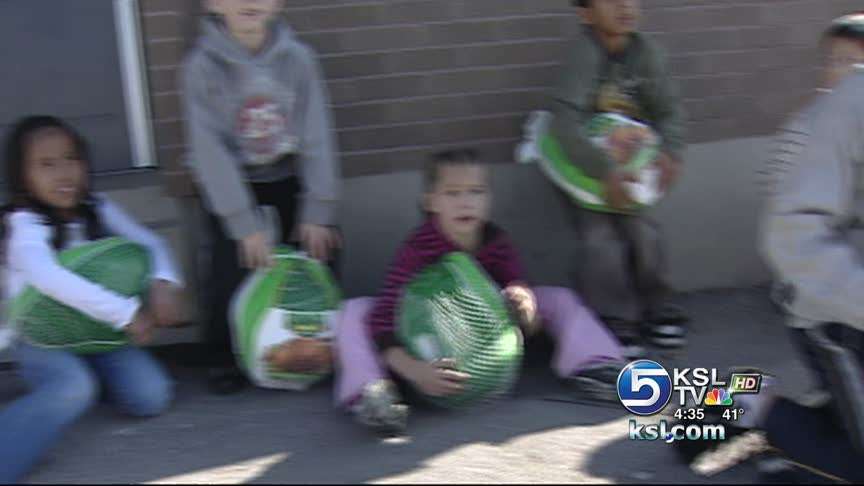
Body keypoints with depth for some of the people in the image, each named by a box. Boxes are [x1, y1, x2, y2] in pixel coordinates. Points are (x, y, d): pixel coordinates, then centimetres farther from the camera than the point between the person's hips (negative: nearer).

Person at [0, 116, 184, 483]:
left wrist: (163, 282, -22)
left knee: (151, 397, -15)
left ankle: (94, 373, 13)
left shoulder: (97, 210, 1)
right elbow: (45, 276, -36)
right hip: (41, 338, -5)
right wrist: (126, 313, -39)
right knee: (74, 390, -36)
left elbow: (149, 243, 2)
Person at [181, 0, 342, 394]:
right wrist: (245, 225, -22)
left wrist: (318, 211, -14)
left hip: (289, 178, 2)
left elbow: (316, 135, -11)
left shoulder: (296, 57, -14)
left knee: (320, 246, -5)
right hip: (231, 182, -2)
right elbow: (210, 150, -19)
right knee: (234, 265, -11)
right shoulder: (203, 65, -19)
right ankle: (222, 358, 12)